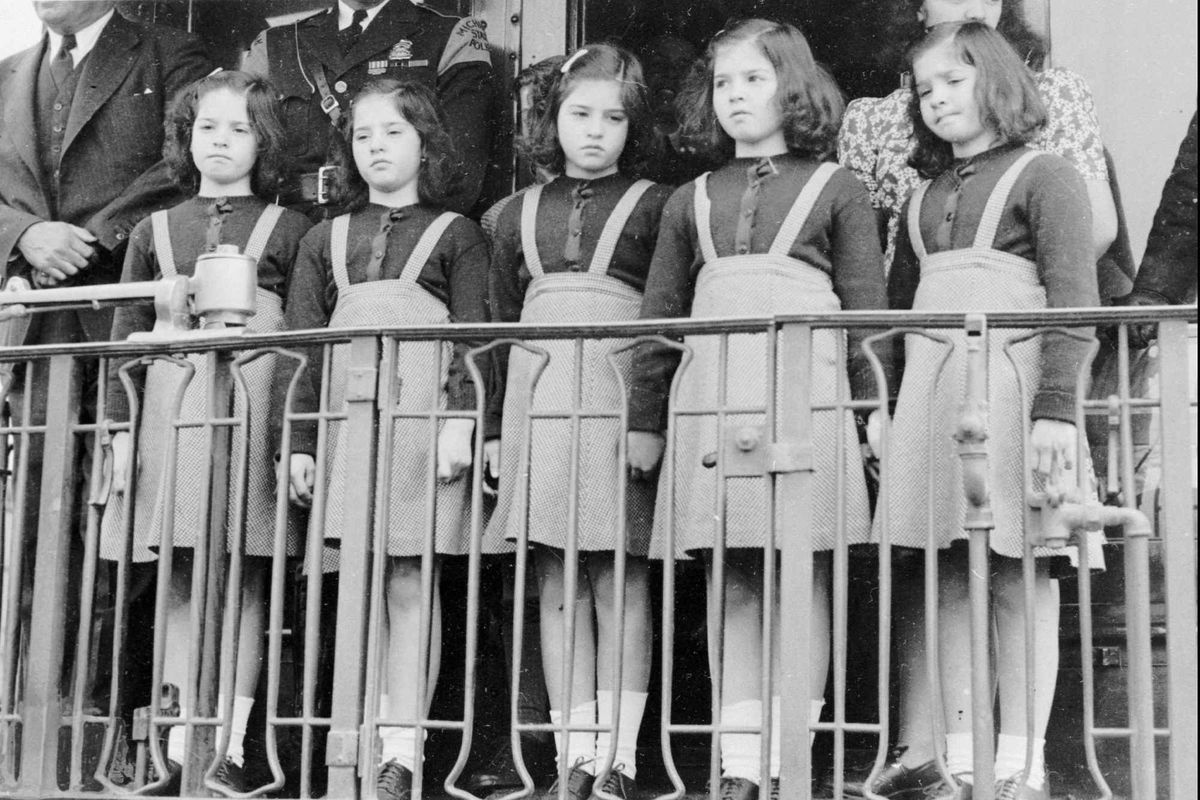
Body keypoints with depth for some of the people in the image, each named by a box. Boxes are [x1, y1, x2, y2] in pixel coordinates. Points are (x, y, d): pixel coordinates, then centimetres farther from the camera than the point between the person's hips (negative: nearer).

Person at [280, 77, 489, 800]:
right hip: (347, 421, 4)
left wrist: (460, 421, -13)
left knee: (410, 584, -5)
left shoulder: (456, 235, 8)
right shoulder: (326, 240, 18)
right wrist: (302, 439, 7)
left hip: (421, 420, -3)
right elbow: (304, 344, 14)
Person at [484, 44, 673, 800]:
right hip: (538, 402, 4)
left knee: (620, 578, -4)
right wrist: (495, 428, 13)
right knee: (557, 582, 4)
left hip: (620, 401, -4)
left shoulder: (654, 206, 4)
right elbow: (500, 327, 18)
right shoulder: (519, 215, 16)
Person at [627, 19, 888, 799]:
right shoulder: (691, 201, 19)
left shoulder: (836, 189, 10)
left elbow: (868, 311, 5)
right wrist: (644, 418, 14)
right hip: (710, 399, 3)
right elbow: (659, 318, 18)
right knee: (729, 583, 3)